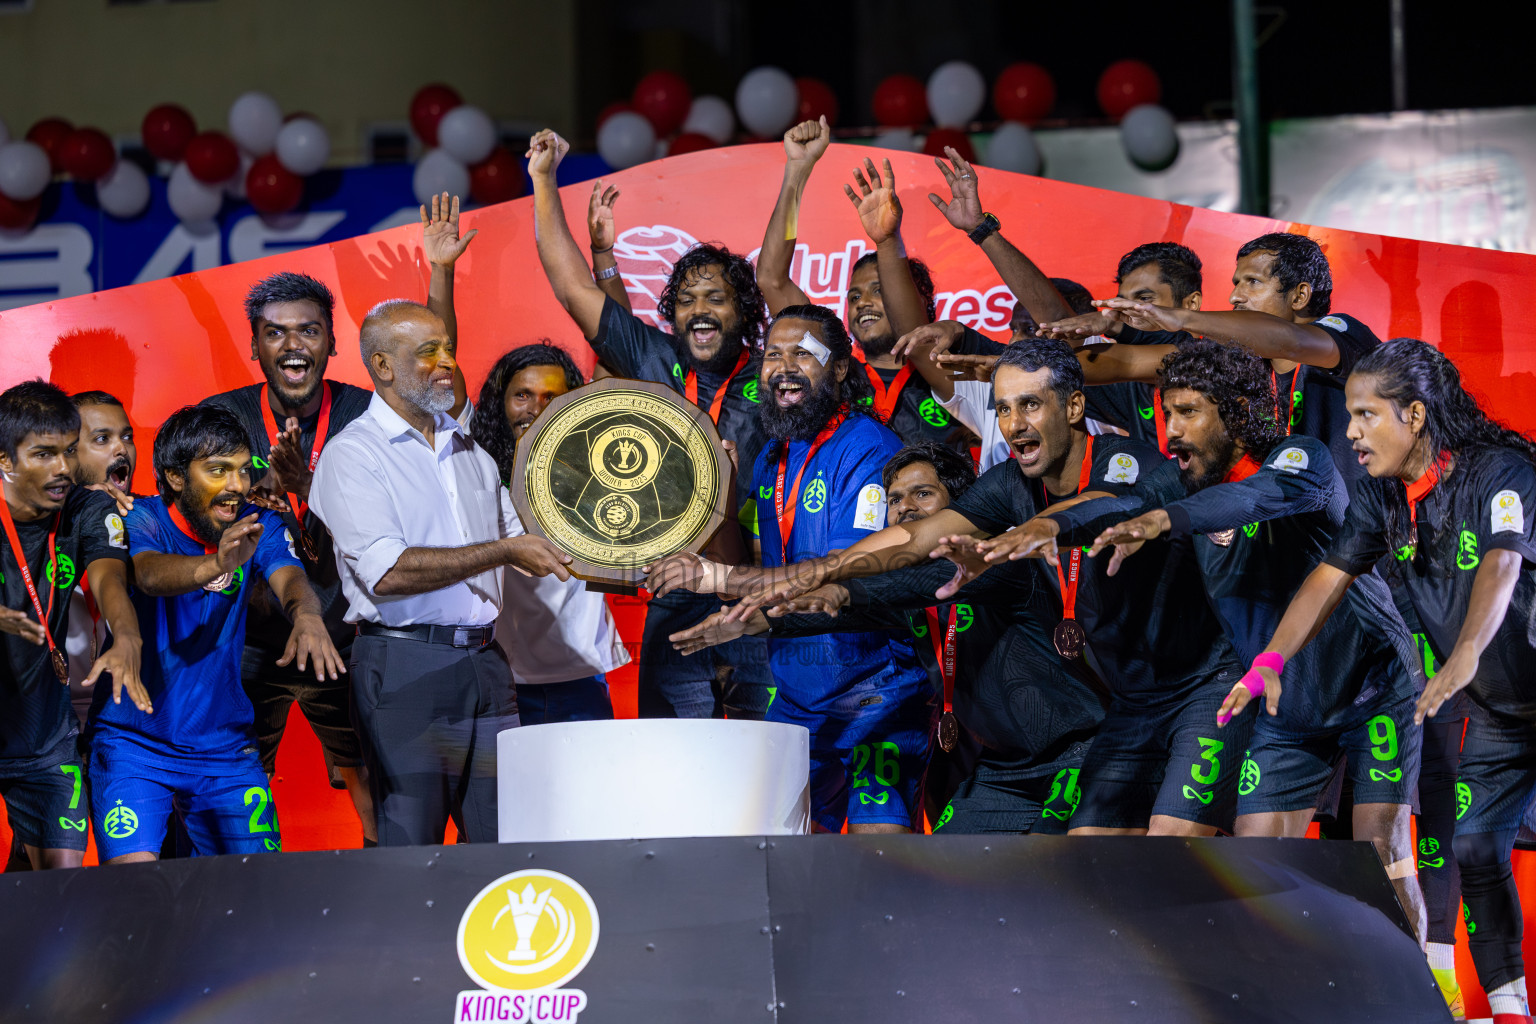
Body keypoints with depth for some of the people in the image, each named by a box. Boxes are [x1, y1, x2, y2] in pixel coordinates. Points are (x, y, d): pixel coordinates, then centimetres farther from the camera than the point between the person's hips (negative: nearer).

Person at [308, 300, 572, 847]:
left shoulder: (469, 451, 19)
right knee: (410, 851, -6)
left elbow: (516, 538, 27)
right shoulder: (351, 454, -4)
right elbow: (387, 571, -16)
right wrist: (502, 551, -15)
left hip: (485, 659, 6)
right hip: (406, 667, -6)